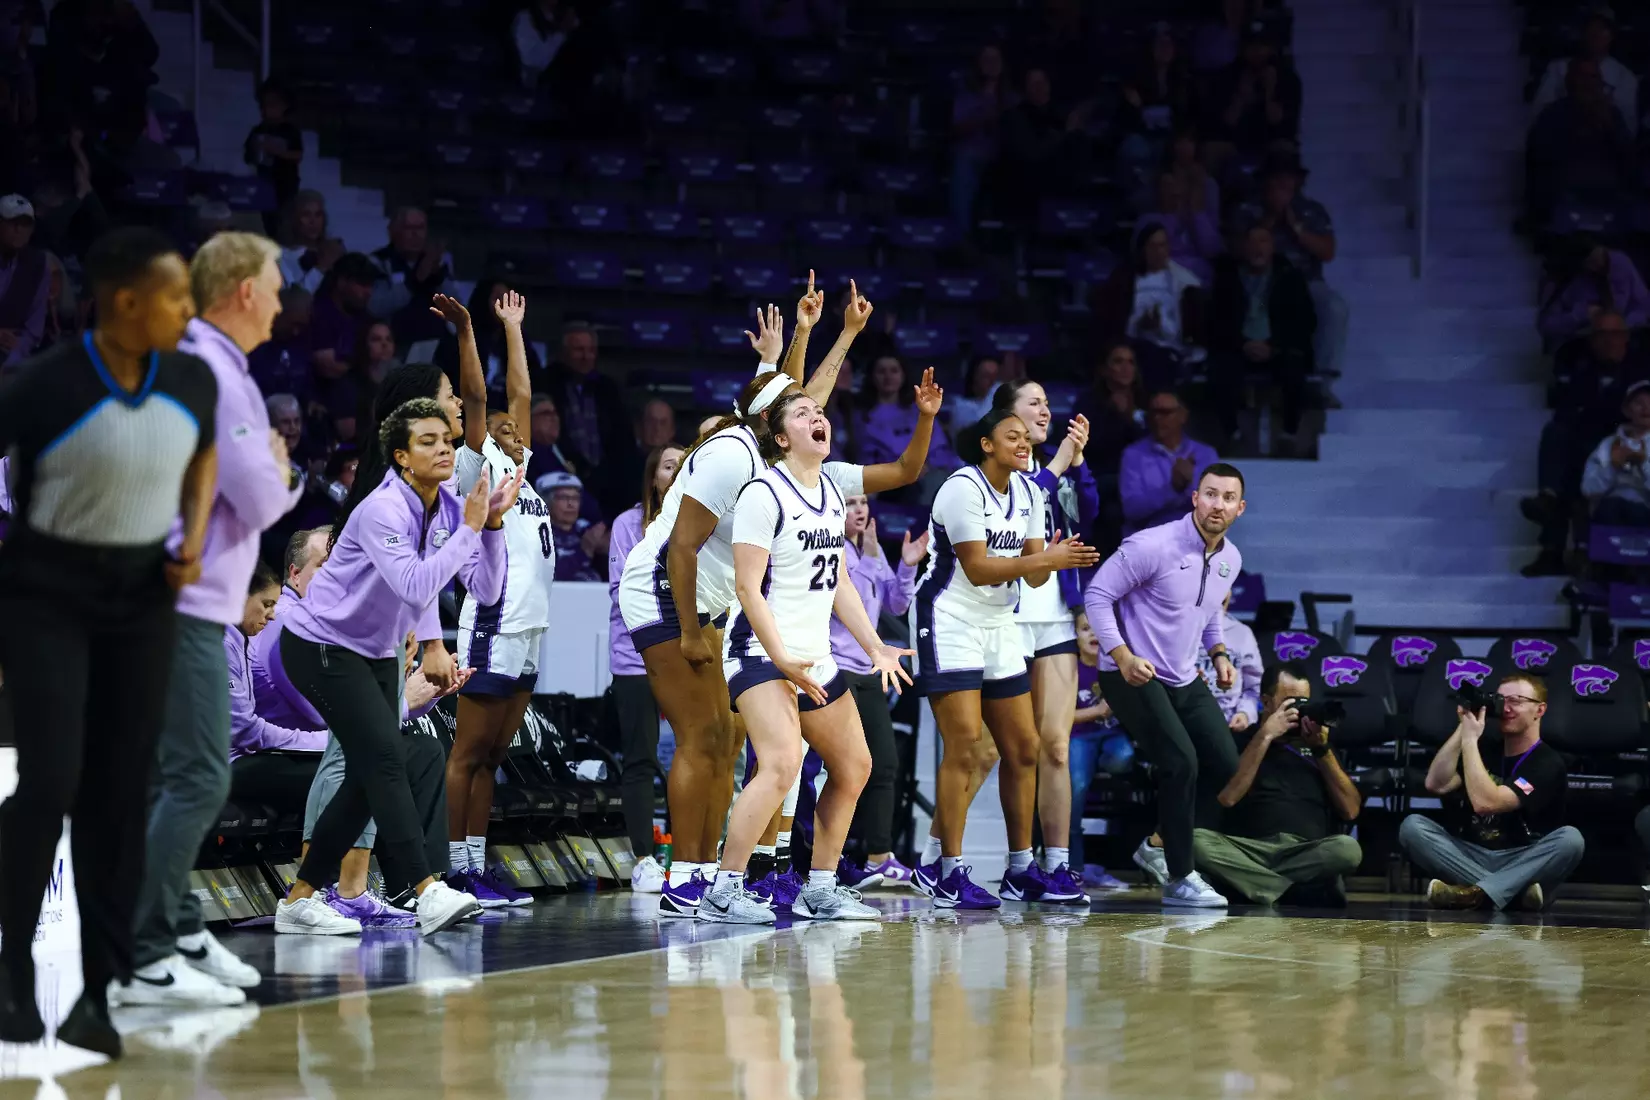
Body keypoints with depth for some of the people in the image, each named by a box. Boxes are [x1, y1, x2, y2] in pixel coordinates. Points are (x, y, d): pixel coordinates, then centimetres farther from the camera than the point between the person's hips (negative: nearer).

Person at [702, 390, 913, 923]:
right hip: (761, 653, -9)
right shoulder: (764, 494, -13)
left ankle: (820, 890, 25)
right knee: (782, 764, -26)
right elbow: (747, 586, -16)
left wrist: (875, 647, 14)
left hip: (815, 658, 9)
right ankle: (722, 893, -24)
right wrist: (781, 659, -21)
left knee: (853, 768, 14)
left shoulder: (832, 493, 12)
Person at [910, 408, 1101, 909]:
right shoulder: (964, 488, -15)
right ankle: (948, 873, -9)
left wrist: (1054, 559, -17)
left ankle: (1021, 869, 17)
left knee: (1022, 748, 8)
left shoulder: (1027, 492, 9)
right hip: (950, 622, -8)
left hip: (999, 625, 8)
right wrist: (1046, 558, -25)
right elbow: (977, 568, -22)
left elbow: (1034, 575, 6)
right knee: (964, 747, -14)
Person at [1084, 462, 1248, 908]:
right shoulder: (1152, 546, -19)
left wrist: (1219, 653, 6)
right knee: (1181, 762, -20)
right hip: (1133, 676, -8)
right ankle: (1180, 879, -10)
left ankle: (1161, 846, 21)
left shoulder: (1231, 559, 4)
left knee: (1226, 765, 3)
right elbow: (1097, 595, -17)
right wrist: (1123, 656, -26)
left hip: (1185, 680, 8)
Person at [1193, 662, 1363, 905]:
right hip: (1249, 851, -2)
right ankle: (1304, 891, -29)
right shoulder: (1241, 741, 14)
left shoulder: (1315, 744, 22)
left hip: (1310, 855, 2)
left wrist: (1322, 750, 4)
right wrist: (1265, 736, -3)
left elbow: (1350, 810, 12)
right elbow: (1227, 798, -5)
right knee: (1197, 841, -33)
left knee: (1347, 848, -33)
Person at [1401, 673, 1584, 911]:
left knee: (1570, 838, -34)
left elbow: (1485, 802, -20)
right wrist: (1462, 730, -5)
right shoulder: (1485, 751, 14)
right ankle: (1515, 889, -30)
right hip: (1471, 858, 5)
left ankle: (1476, 894, -44)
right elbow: (1436, 785, -3)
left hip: (1522, 863, -5)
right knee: (1413, 825, -18)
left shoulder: (1548, 764, -7)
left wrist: (1471, 739, -15)